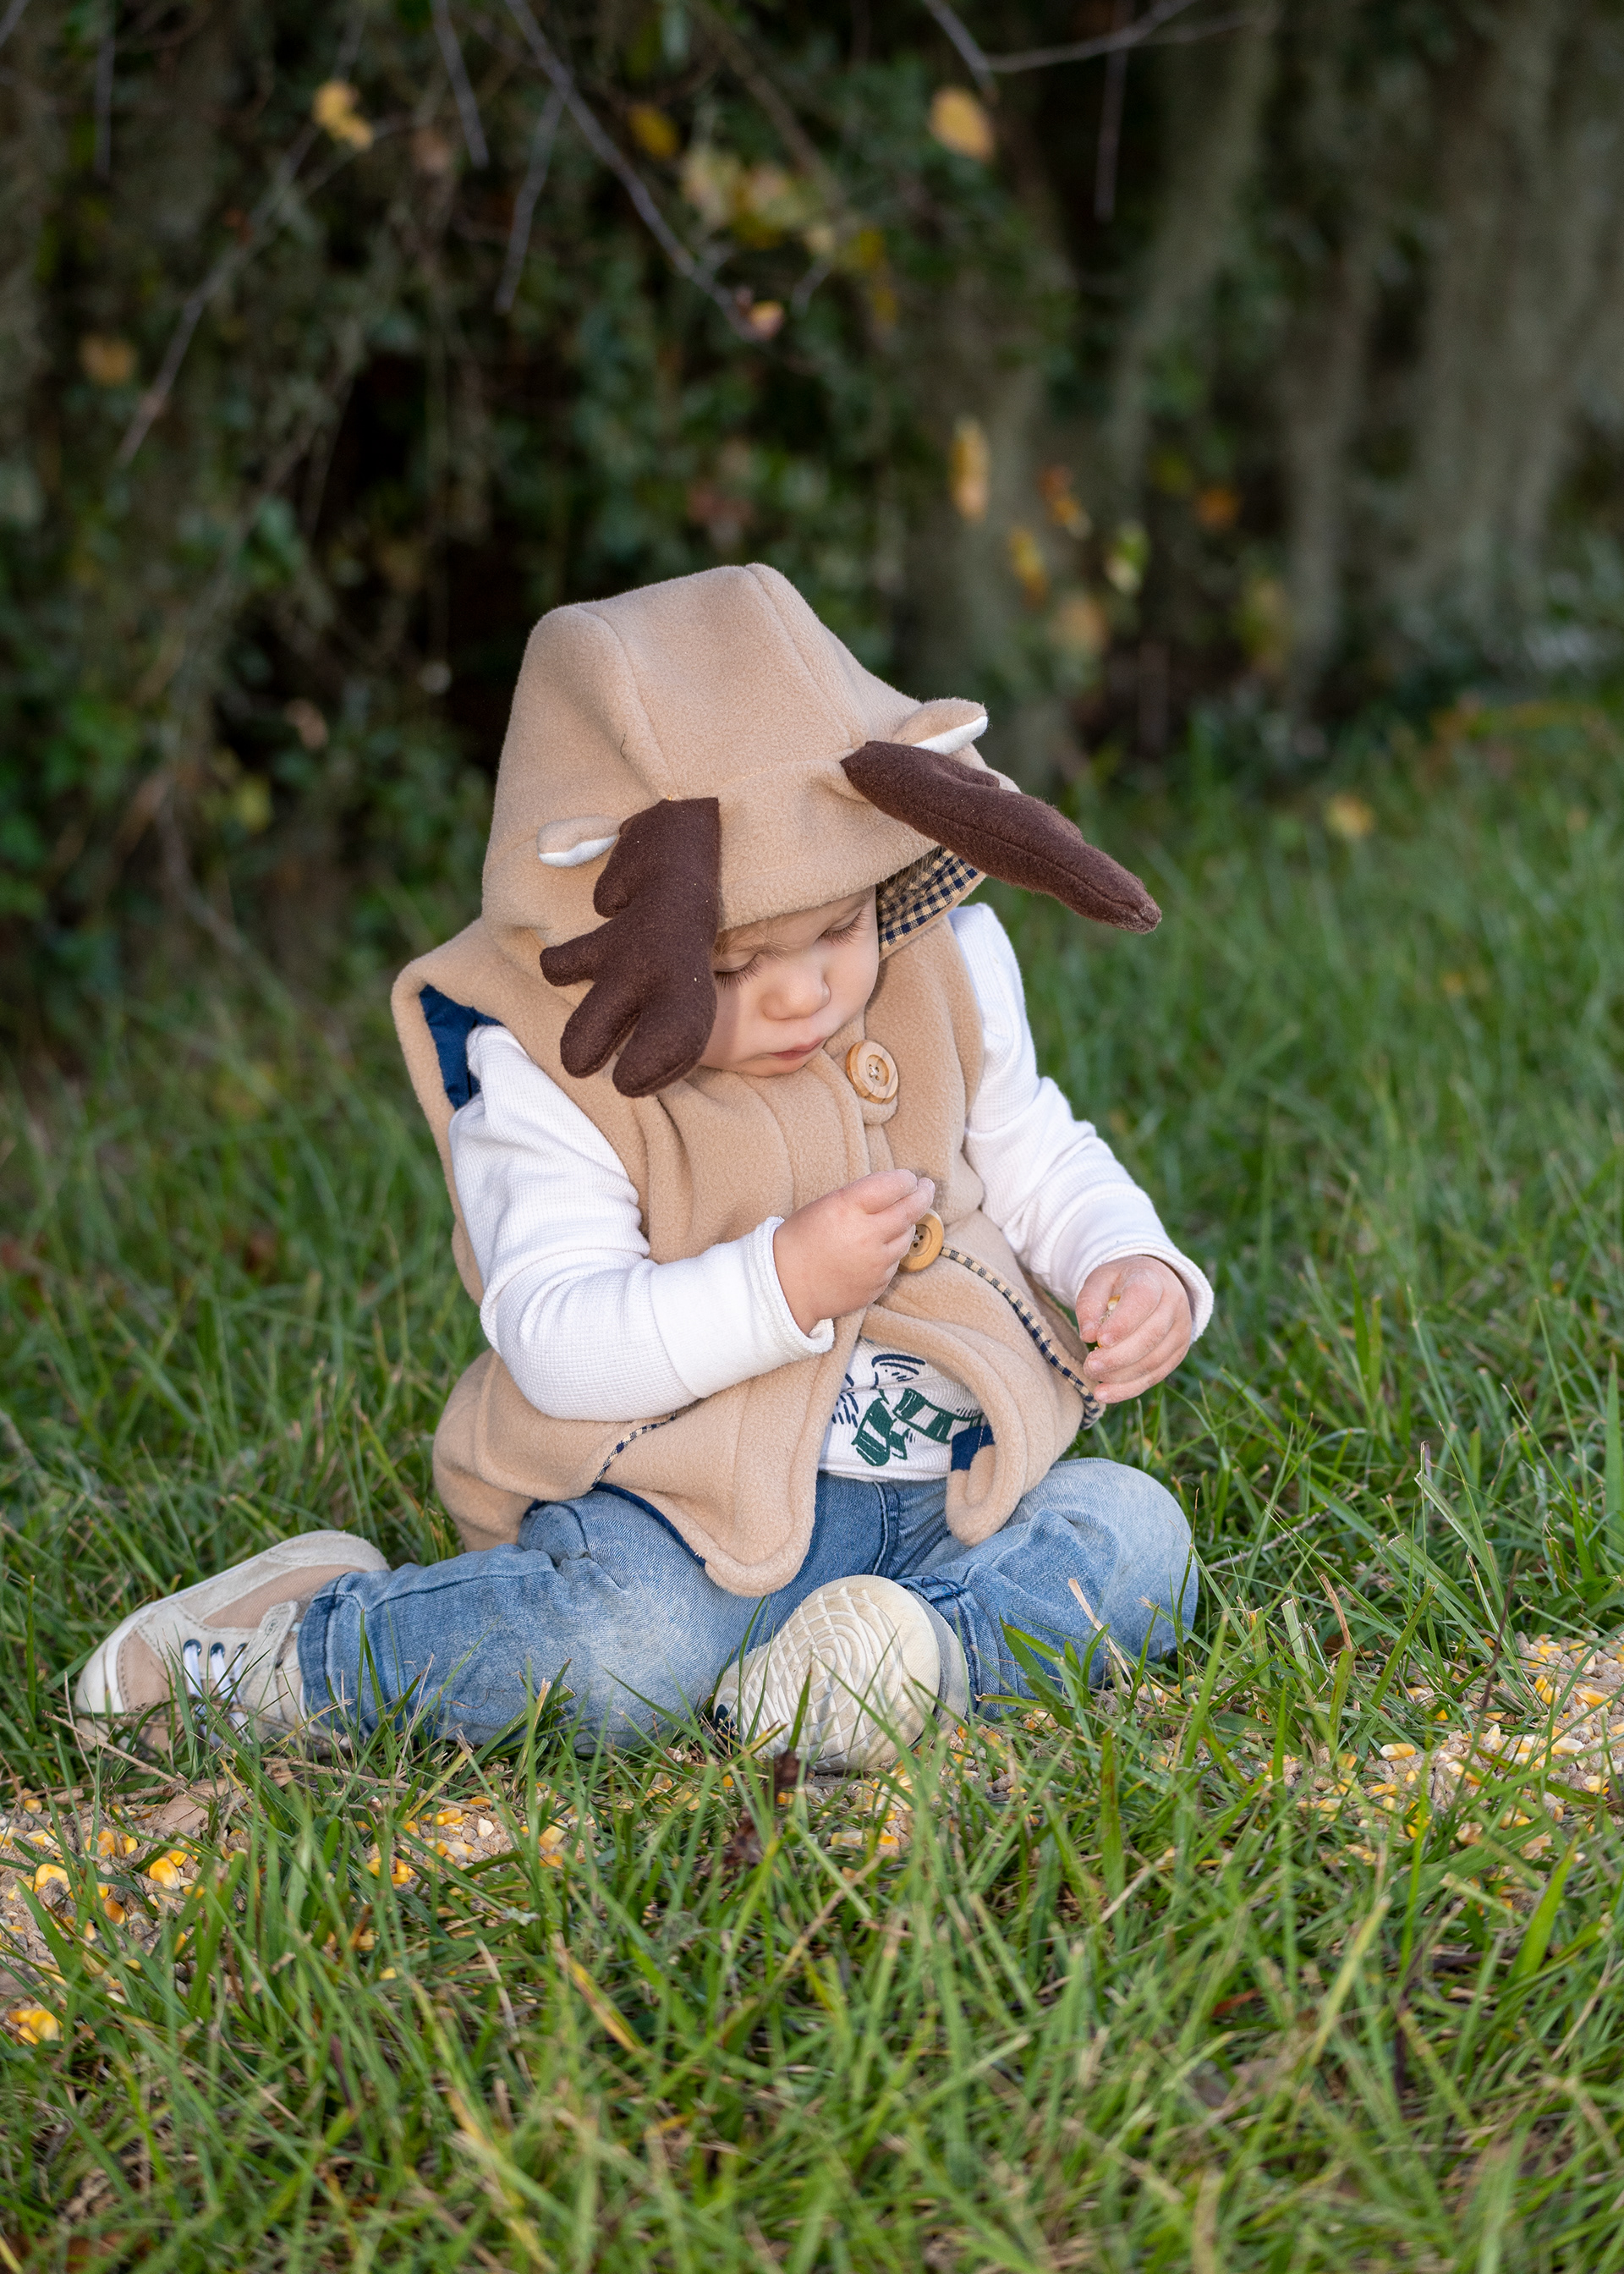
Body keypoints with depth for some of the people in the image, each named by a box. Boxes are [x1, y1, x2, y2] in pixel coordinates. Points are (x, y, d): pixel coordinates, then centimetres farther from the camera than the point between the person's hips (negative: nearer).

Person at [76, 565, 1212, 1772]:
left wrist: (1136, 1266, -6)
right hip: (687, 1505, -5)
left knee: (1136, 1534, -16)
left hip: (946, 1485, 5)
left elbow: (1038, 1161, 15)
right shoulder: (538, 1072, -14)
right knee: (628, 1638, -33)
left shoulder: (948, 972, 1)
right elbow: (555, 1342, -22)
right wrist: (779, 1285, -33)